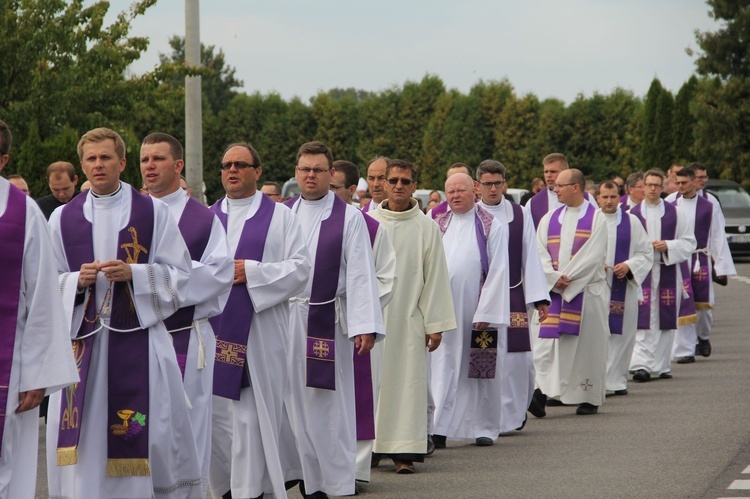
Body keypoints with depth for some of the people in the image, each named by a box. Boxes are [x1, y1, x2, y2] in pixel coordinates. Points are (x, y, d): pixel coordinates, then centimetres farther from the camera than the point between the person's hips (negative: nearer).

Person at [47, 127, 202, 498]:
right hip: (83, 338, 2)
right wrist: (77, 281, -10)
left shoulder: (153, 212, 4)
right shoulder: (63, 218, 9)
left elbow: (178, 274, 1)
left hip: (138, 339, -2)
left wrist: (133, 273, -13)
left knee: (151, 439, -4)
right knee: (83, 438, -1)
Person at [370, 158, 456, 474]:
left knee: (406, 381, -2)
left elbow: (435, 277, 2)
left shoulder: (426, 228, 3)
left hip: (408, 318, -1)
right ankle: (371, 447, 10)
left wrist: (435, 324, -2)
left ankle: (403, 450, 1)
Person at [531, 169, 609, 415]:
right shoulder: (549, 219, 12)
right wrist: (554, 279, -12)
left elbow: (592, 256, -9)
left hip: (587, 291, -3)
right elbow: (540, 253, 4)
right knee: (547, 340, -9)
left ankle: (590, 398, 10)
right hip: (553, 292, 3)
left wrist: (565, 278, -13)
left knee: (588, 343, 1)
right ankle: (542, 388, -15)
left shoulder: (597, 219, 0)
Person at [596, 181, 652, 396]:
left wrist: (629, 266, -9)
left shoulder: (632, 222, 8)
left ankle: (617, 380, 9)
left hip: (624, 288, 1)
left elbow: (646, 253, 7)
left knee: (621, 334, 1)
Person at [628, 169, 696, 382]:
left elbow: (689, 242, 6)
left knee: (665, 320, 4)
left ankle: (661, 365, 12)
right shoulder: (633, 213, 6)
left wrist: (668, 246, -10)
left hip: (667, 273, 2)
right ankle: (641, 365, -16)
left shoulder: (674, 213, 7)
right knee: (643, 320, -11)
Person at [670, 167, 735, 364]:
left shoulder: (708, 207, 2)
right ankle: (684, 350, 1)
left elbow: (717, 236, 4)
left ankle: (703, 336, 35)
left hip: (701, 261, 0)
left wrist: (721, 265, 1)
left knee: (704, 304, 5)